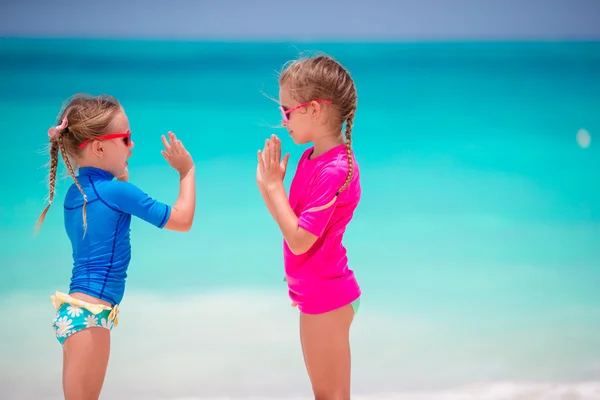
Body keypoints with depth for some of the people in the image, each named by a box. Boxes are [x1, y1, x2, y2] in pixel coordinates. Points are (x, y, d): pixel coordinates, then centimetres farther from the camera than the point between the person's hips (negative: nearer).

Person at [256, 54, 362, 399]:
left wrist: (273, 185, -18)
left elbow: (299, 239, -25)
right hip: (317, 293, 9)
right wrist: (267, 182, -3)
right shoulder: (312, 156, 4)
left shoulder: (335, 170, -24)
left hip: (327, 296, -9)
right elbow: (293, 220, 10)